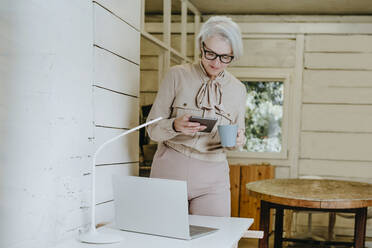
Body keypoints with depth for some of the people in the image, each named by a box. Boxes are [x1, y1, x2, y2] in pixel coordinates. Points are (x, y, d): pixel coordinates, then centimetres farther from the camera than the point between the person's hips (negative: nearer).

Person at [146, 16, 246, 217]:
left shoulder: (238, 89, 6)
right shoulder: (177, 75, -3)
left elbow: (239, 132, 17)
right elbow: (152, 129, -2)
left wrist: (237, 139, -7)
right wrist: (175, 126, -22)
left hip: (212, 177, 2)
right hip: (170, 169, -2)